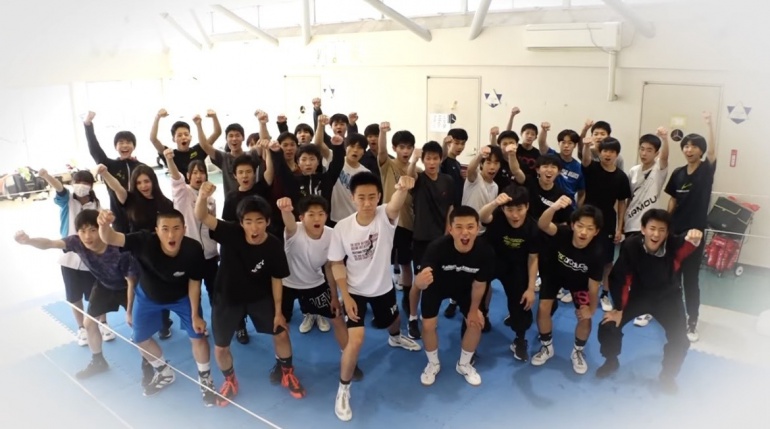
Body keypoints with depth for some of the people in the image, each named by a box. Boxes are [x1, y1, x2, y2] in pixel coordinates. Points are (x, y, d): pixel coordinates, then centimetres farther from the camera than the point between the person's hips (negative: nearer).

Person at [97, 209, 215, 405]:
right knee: (140, 339, 12)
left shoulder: (193, 249, -36)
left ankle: (205, 379, 25)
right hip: (148, 296, 2)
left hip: (182, 297, -2)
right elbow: (110, 239, -50)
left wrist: (195, 314, -14)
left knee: (197, 335, -4)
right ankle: (164, 373, 41)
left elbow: (194, 283, -22)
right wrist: (104, 225, -74)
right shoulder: (145, 241, -38)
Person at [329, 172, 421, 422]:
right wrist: (345, 296, -16)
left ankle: (396, 338, 68)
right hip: (355, 290, -2)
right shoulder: (342, 228, -21)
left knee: (393, 320, 29)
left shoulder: (385, 216, -24)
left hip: (383, 286, 2)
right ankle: (343, 389, 7)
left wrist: (403, 188, -72)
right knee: (355, 341, -17)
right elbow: (337, 264, -10)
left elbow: (396, 205, -49)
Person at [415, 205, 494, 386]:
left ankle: (464, 365, 28)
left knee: (476, 324, -1)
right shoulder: (437, 247, -42)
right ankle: (433, 364, 25)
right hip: (437, 286, -2)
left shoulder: (485, 251, -36)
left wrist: (474, 310, -2)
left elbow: (479, 285, -17)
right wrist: (421, 279, -71)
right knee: (428, 325, -6)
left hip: (464, 288, 2)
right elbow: (419, 282, -45)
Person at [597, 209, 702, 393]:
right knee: (608, 326, -12)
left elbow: (685, 248, -51)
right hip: (638, 294, 0)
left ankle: (668, 375, 18)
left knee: (680, 340, -13)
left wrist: (694, 240, -74)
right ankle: (611, 362, 20)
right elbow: (619, 278, -18)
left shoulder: (673, 245, -27)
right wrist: (619, 309, -13)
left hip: (667, 297, 0)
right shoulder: (630, 246, -26)